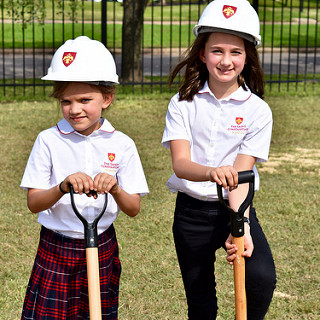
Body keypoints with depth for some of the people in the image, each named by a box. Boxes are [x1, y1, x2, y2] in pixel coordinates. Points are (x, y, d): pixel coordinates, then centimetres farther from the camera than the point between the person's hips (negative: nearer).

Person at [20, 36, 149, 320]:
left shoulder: (121, 144, -3)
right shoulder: (49, 140, -5)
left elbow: (133, 209, -4)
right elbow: (33, 202, -9)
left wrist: (115, 189, -25)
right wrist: (63, 187, -28)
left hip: (102, 248, 1)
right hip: (55, 249, -1)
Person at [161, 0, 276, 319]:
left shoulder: (257, 110, -7)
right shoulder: (183, 103, -5)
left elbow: (241, 174, -13)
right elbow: (180, 163, -18)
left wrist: (240, 226, -29)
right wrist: (212, 172, -41)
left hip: (235, 208, -1)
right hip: (191, 211, 1)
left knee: (262, 278, -24)